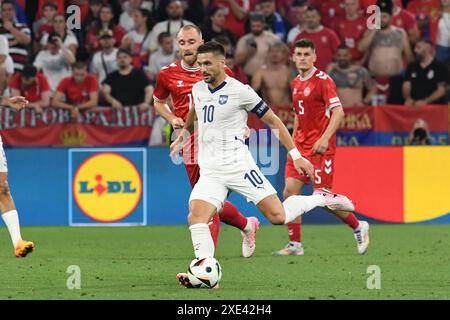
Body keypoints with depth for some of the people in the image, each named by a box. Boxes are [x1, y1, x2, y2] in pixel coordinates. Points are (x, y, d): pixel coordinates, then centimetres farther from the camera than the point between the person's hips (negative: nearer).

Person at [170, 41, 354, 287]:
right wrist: (183, 135, 46)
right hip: (210, 172, 5)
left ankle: (323, 199, 16)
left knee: (277, 216, -9)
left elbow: (272, 121, 1)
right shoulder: (198, 89, 9)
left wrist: (295, 155, 0)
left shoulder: (240, 91, -8)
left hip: (238, 165, -4)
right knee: (196, 218, -20)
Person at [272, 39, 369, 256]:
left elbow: (338, 112, -17)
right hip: (300, 146, 7)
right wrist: (293, 140, 19)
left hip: (320, 147, -7)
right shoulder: (296, 83, 14)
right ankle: (295, 245, 2)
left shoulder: (323, 80, -10)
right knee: (289, 192, -3)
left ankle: (358, 227, 13)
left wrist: (325, 138, -26)